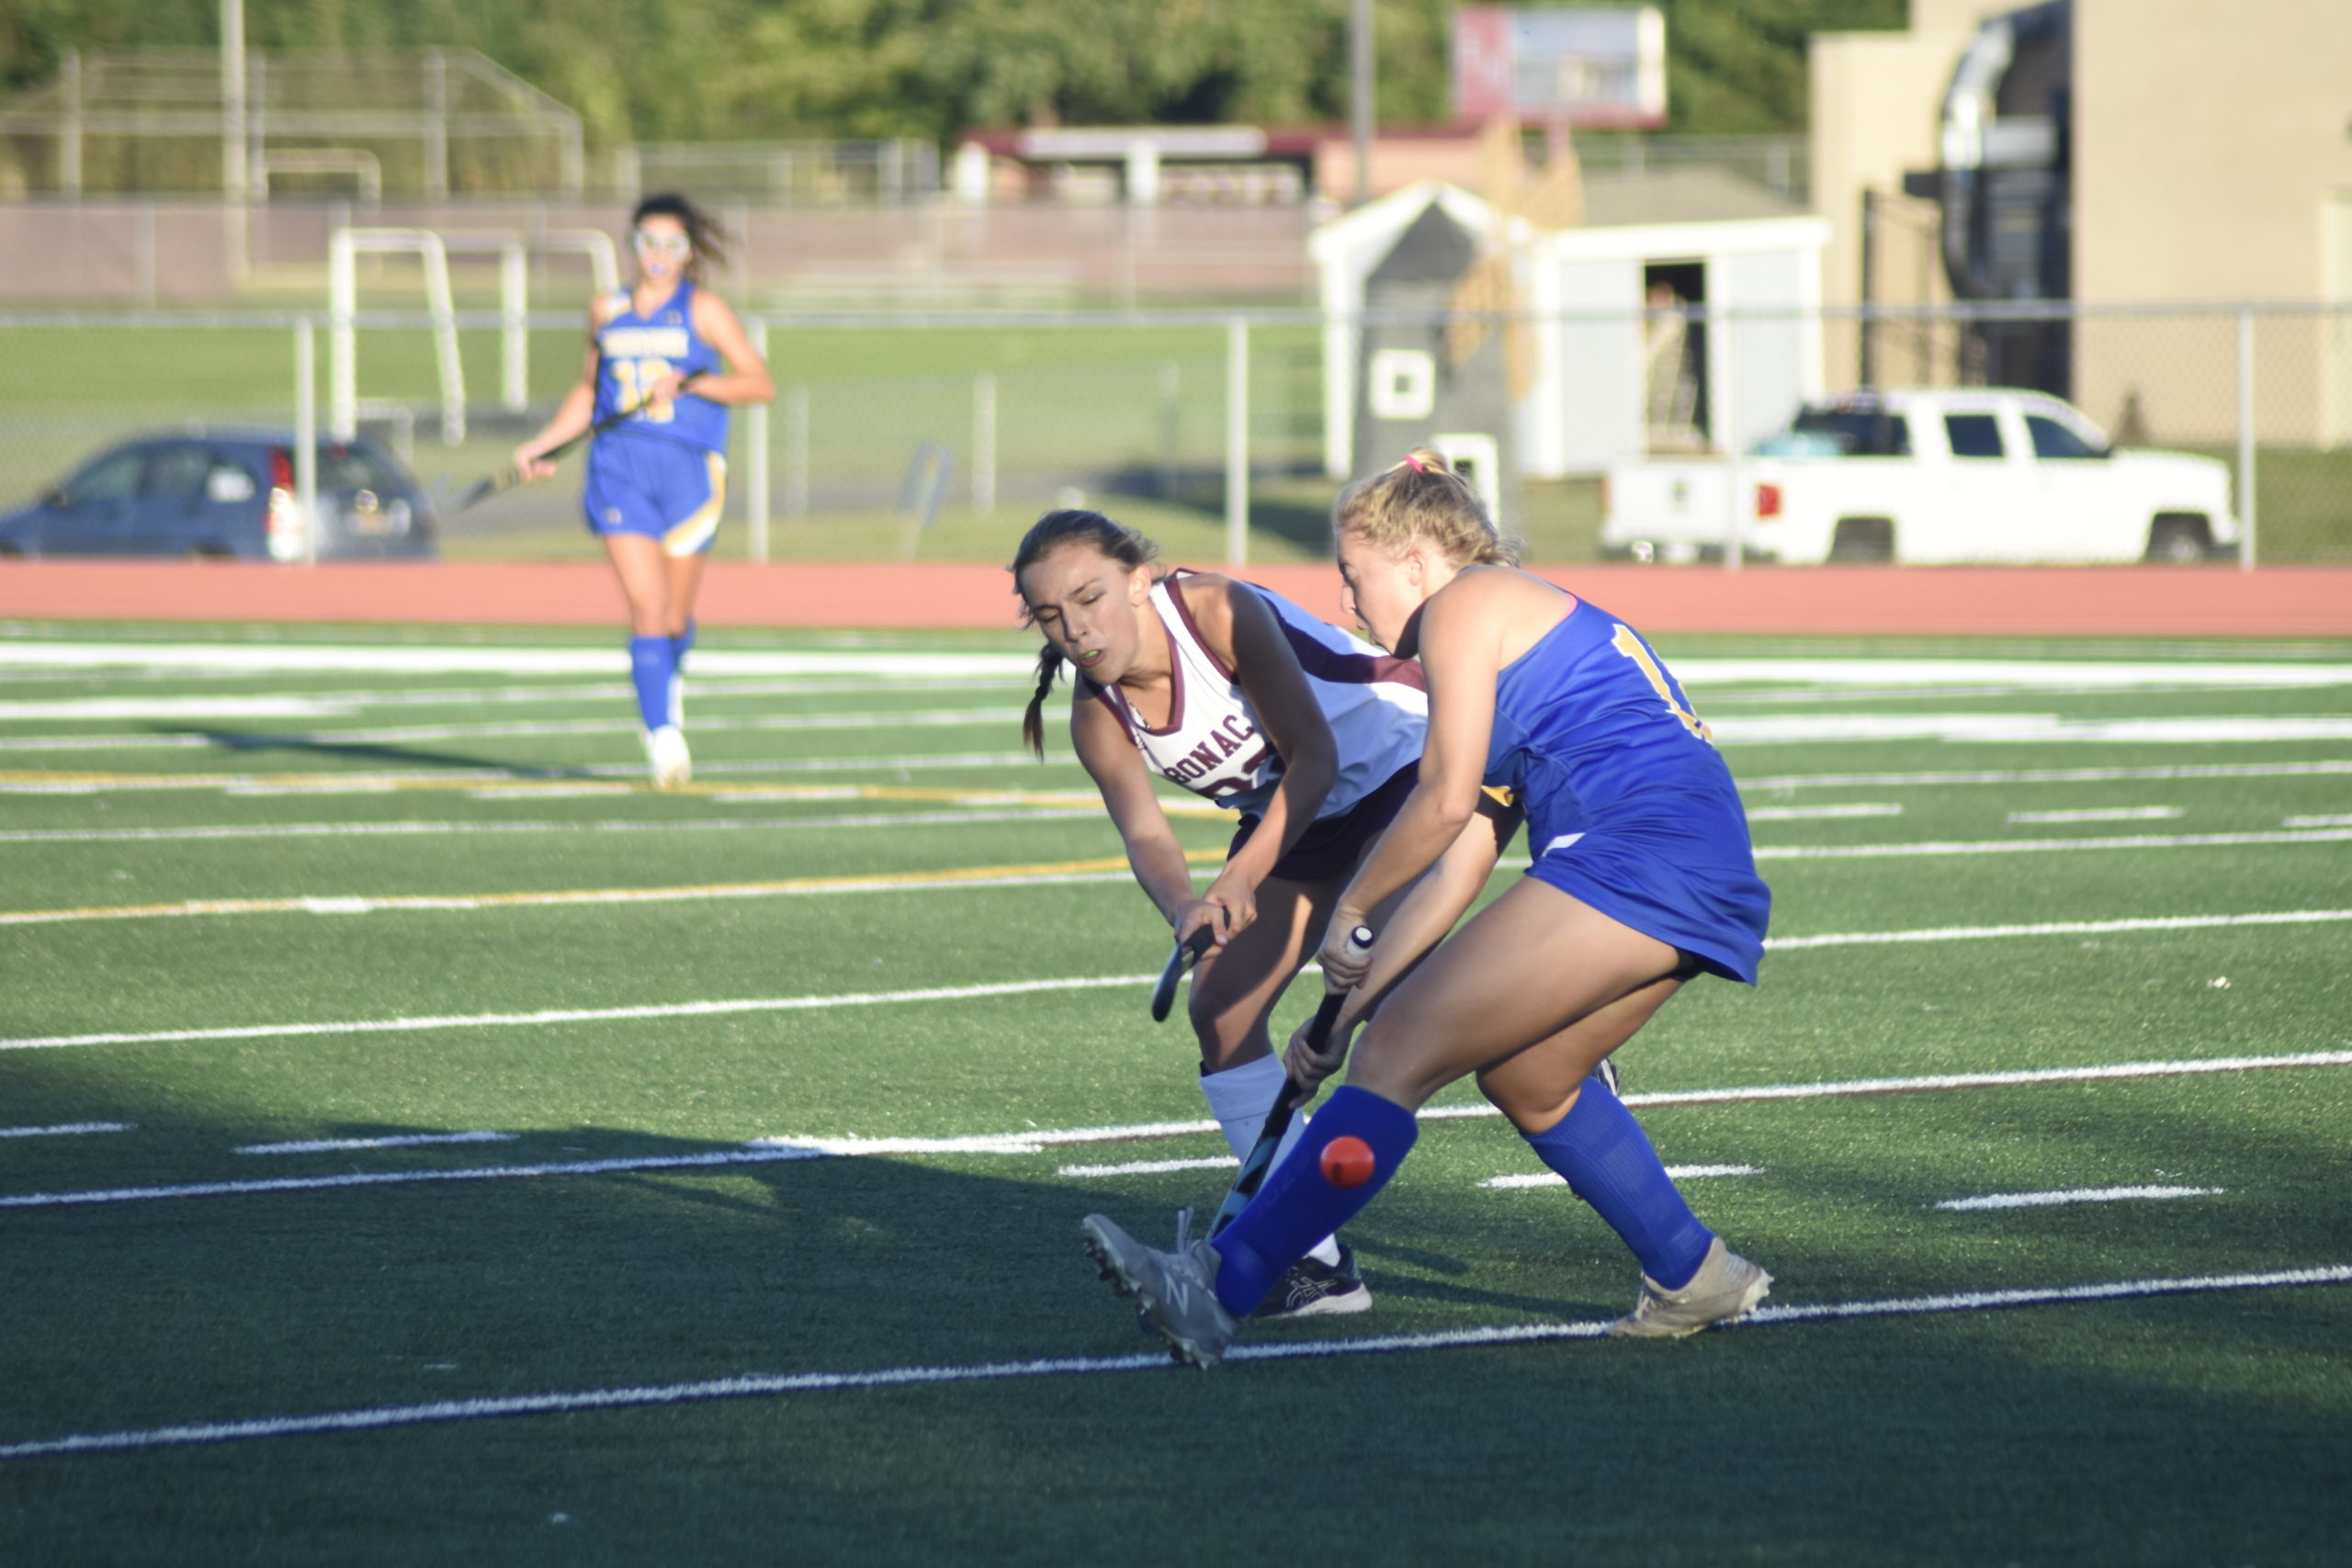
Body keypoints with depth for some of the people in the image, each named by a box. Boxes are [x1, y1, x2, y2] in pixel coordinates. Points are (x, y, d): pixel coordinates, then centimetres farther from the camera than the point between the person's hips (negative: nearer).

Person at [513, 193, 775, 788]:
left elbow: (759, 383, -3)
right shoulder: (607, 311, 13)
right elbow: (588, 394, 25)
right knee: (647, 608, -14)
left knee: (675, 618, 7)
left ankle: (669, 683, 41)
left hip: (688, 470, -1)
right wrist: (540, 446, 15)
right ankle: (663, 736, -17)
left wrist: (688, 383, -15)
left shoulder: (704, 310, 3)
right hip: (619, 467, 1)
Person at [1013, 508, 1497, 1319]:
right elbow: (1143, 832, -24)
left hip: (1403, 761, -7)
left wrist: (1242, 878, -43)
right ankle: (1313, 1261, -3)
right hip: (1296, 814, 7)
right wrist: (1184, 908, -48)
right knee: (1220, 1011, -5)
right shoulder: (1099, 717, -11)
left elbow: (1314, 753, -30)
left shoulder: (1220, 613, -29)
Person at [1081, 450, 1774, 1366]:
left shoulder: (1468, 604, 3)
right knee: (1525, 1077, 26)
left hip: (1631, 852, -10)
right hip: (1715, 876, 10)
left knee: (1402, 1052, -10)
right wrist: (1350, 1007, 24)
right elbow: (1464, 868, 26)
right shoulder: (1534, 623, 30)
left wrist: (1347, 910, 5)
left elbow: (1446, 801, -8)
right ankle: (1696, 1281, 28)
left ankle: (1217, 1290, -14)